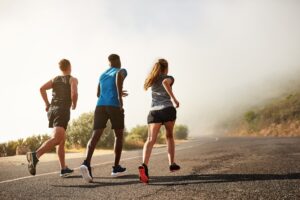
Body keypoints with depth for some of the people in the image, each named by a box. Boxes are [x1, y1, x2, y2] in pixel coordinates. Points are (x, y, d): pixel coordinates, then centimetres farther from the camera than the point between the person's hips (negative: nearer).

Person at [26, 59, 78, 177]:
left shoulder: (54, 79, 20)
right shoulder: (73, 79, 7)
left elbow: (42, 89, 2)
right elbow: (74, 94, -12)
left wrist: (47, 105, 9)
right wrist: (74, 105, 7)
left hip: (52, 111, 7)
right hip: (63, 111, -6)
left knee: (62, 140, 17)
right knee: (56, 139, -21)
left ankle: (64, 169, 17)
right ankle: (35, 155, -46)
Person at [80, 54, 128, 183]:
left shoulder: (102, 75, 29)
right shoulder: (121, 71, 12)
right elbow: (118, 76, -15)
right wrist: (119, 97, -19)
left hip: (100, 106, 4)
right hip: (114, 105, -4)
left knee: (95, 136, -10)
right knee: (119, 135, 13)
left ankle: (86, 163, -34)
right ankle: (116, 167, 16)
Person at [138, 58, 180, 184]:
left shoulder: (152, 80, 21)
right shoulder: (169, 78, 8)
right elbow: (165, 82, -15)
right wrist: (174, 98, -14)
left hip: (154, 111, 2)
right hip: (168, 109, -2)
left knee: (150, 140, -13)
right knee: (169, 136, 21)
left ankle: (144, 165, -36)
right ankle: (172, 164, 26)